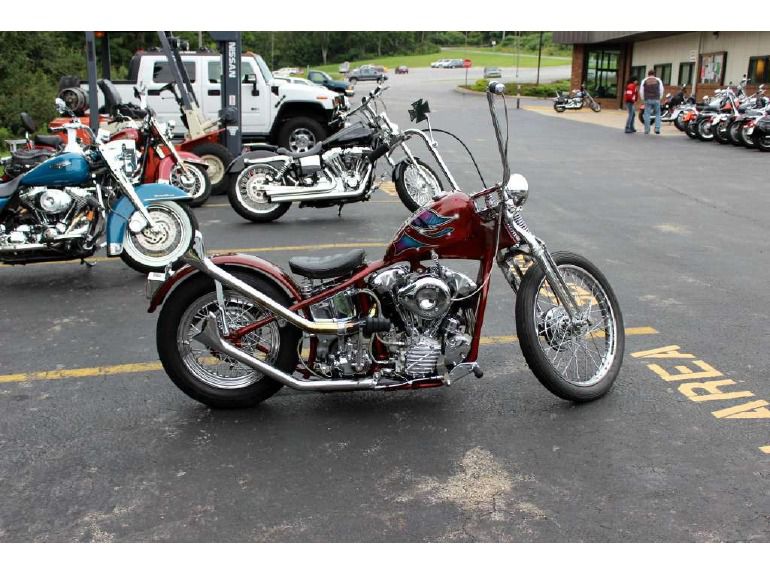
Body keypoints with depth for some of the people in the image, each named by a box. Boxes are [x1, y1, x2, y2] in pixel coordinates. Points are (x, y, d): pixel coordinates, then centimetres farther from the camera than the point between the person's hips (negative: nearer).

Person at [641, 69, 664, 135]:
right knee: (657, 114, 8)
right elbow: (661, 90, 6)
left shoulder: (644, 81, 4)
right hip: (656, 99, 0)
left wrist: (643, 98, 14)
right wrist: (660, 98, 17)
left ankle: (647, 129, 0)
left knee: (647, 114, 2)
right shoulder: (658, 80, 6)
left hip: (648, 100, 0)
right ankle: (657, 128, -2)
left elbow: (641, 90, 4)